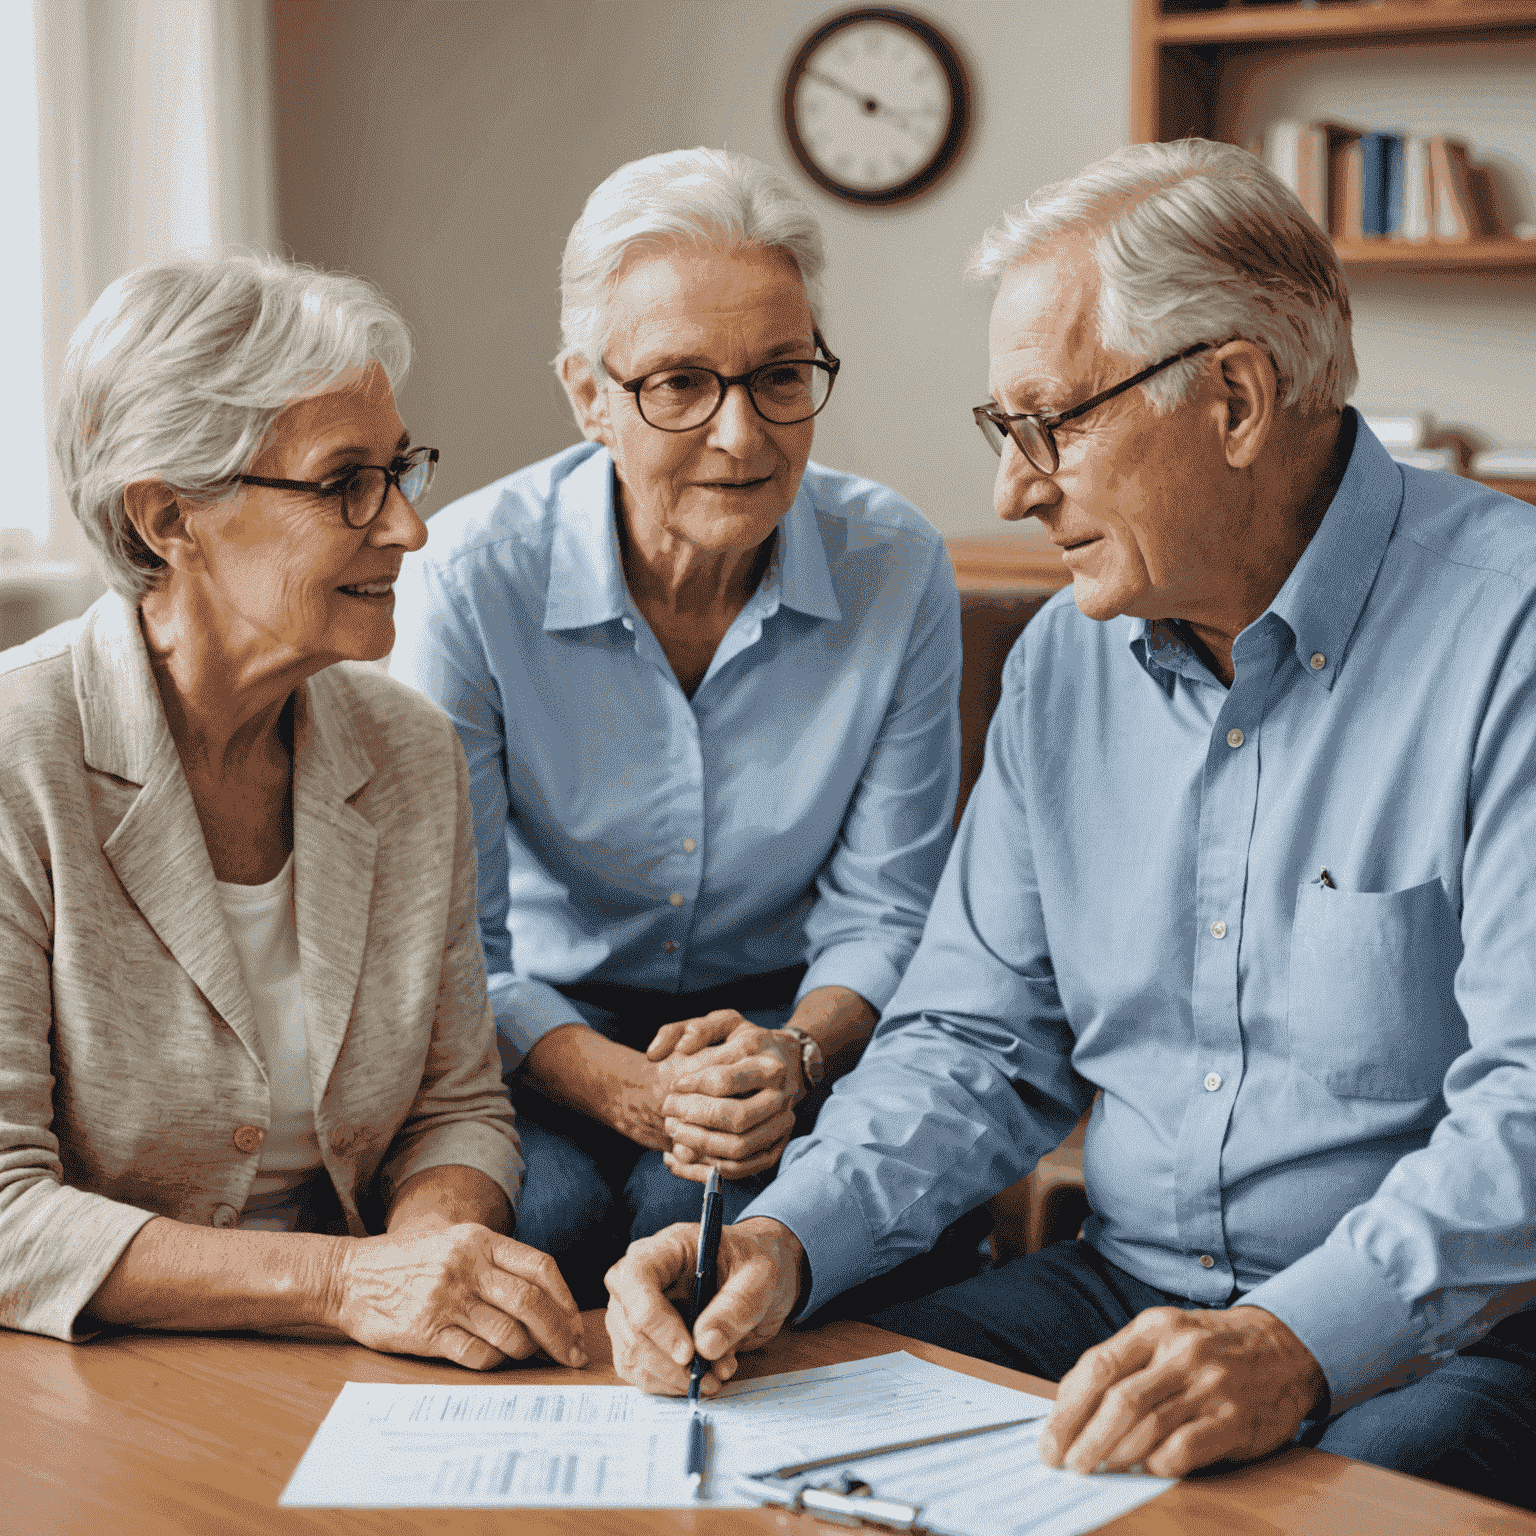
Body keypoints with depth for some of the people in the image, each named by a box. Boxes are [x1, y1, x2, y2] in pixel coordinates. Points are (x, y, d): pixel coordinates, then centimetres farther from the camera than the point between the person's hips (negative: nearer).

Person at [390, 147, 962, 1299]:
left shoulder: (898, 570, -10)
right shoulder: (472, 576, -15)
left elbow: (879, 914, -3)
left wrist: (796, 1056, -25)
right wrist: (630, 1090, -30)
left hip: (789, 1019, 1)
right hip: (546, 1026, 0)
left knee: (706, 1204, -31)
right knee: (539, 1208, -32)